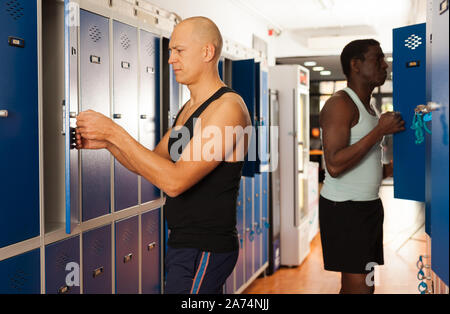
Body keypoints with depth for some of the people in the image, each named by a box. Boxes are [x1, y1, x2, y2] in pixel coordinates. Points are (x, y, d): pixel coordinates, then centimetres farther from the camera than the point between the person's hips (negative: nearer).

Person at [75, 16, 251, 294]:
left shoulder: (228, 107, -18)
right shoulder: (190, 108, 13)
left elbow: (175, 181, -25)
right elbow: (152, 165, 16)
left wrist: (115, 132, -22)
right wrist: (107, 143, -1)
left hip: (204, 250, -9)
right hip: (185, 243, 9)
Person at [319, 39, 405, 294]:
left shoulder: (367, 106, 17)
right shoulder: (340, 103, -13)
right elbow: (334, 165, -23)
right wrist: (380, 130, -20)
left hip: (370, 205, 9)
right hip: (344, 207, -9)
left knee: (357, 284, 10)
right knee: (360, 287, -9)